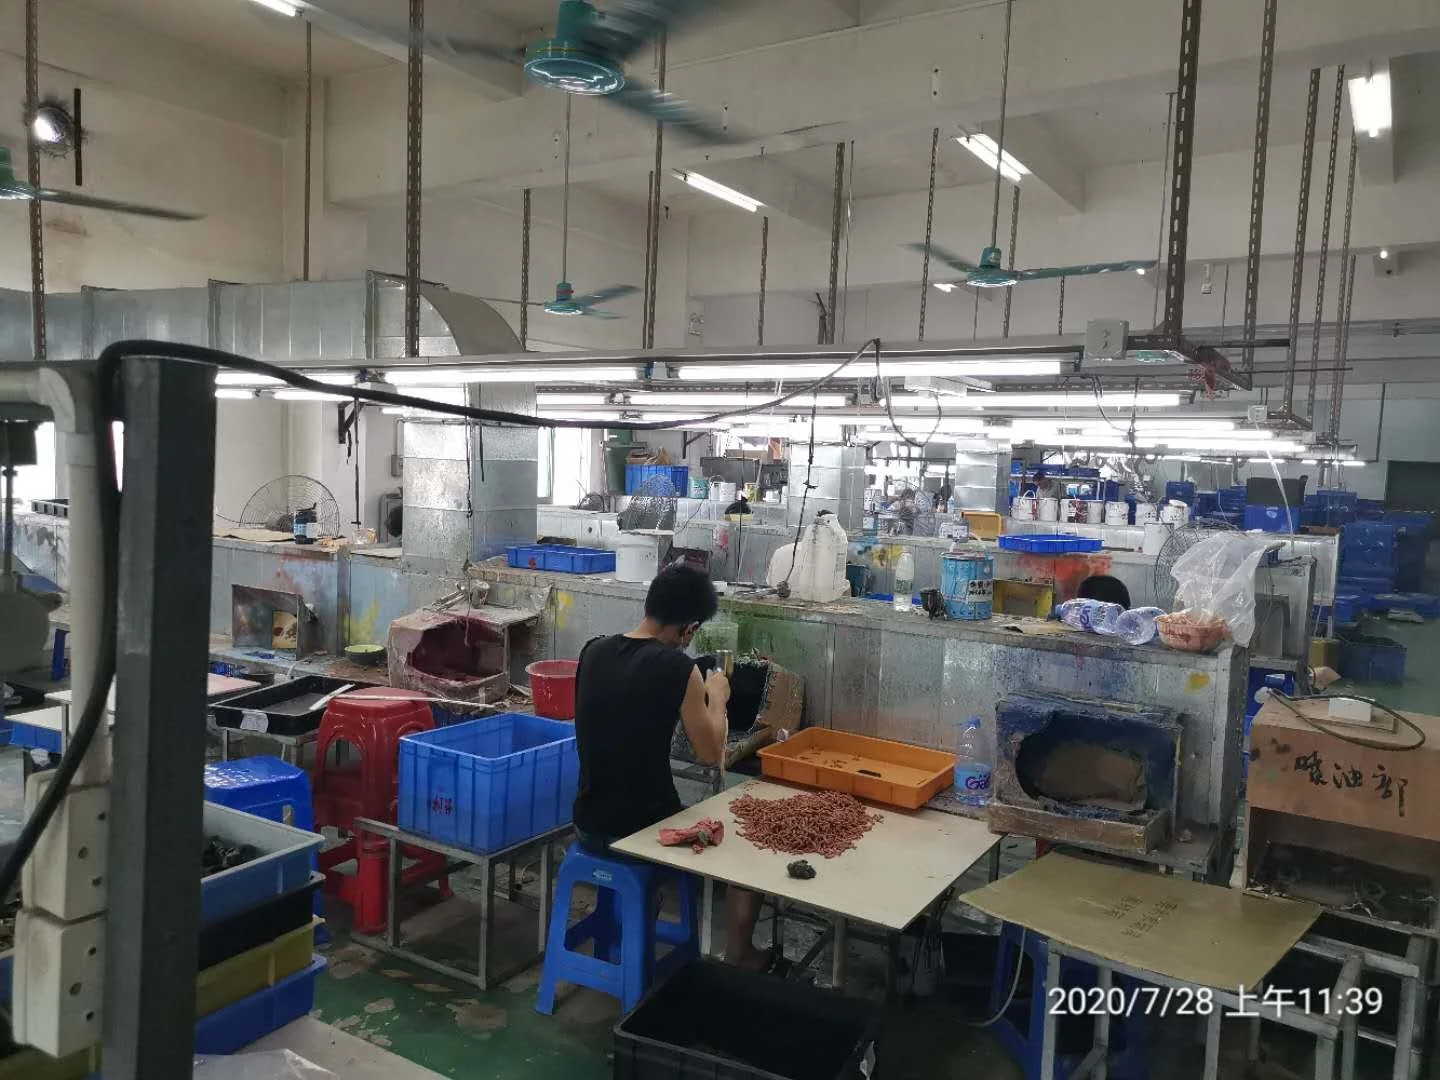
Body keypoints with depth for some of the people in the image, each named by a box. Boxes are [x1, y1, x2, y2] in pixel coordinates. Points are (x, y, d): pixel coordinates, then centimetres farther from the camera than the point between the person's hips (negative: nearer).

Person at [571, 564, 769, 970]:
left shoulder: (593, 652, -1)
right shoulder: (676, 667, -19)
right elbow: (711, 754, -10)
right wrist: (716, 696, 6)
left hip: (590, 825, 6)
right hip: (641, 831, -6)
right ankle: (738, 959, 27)